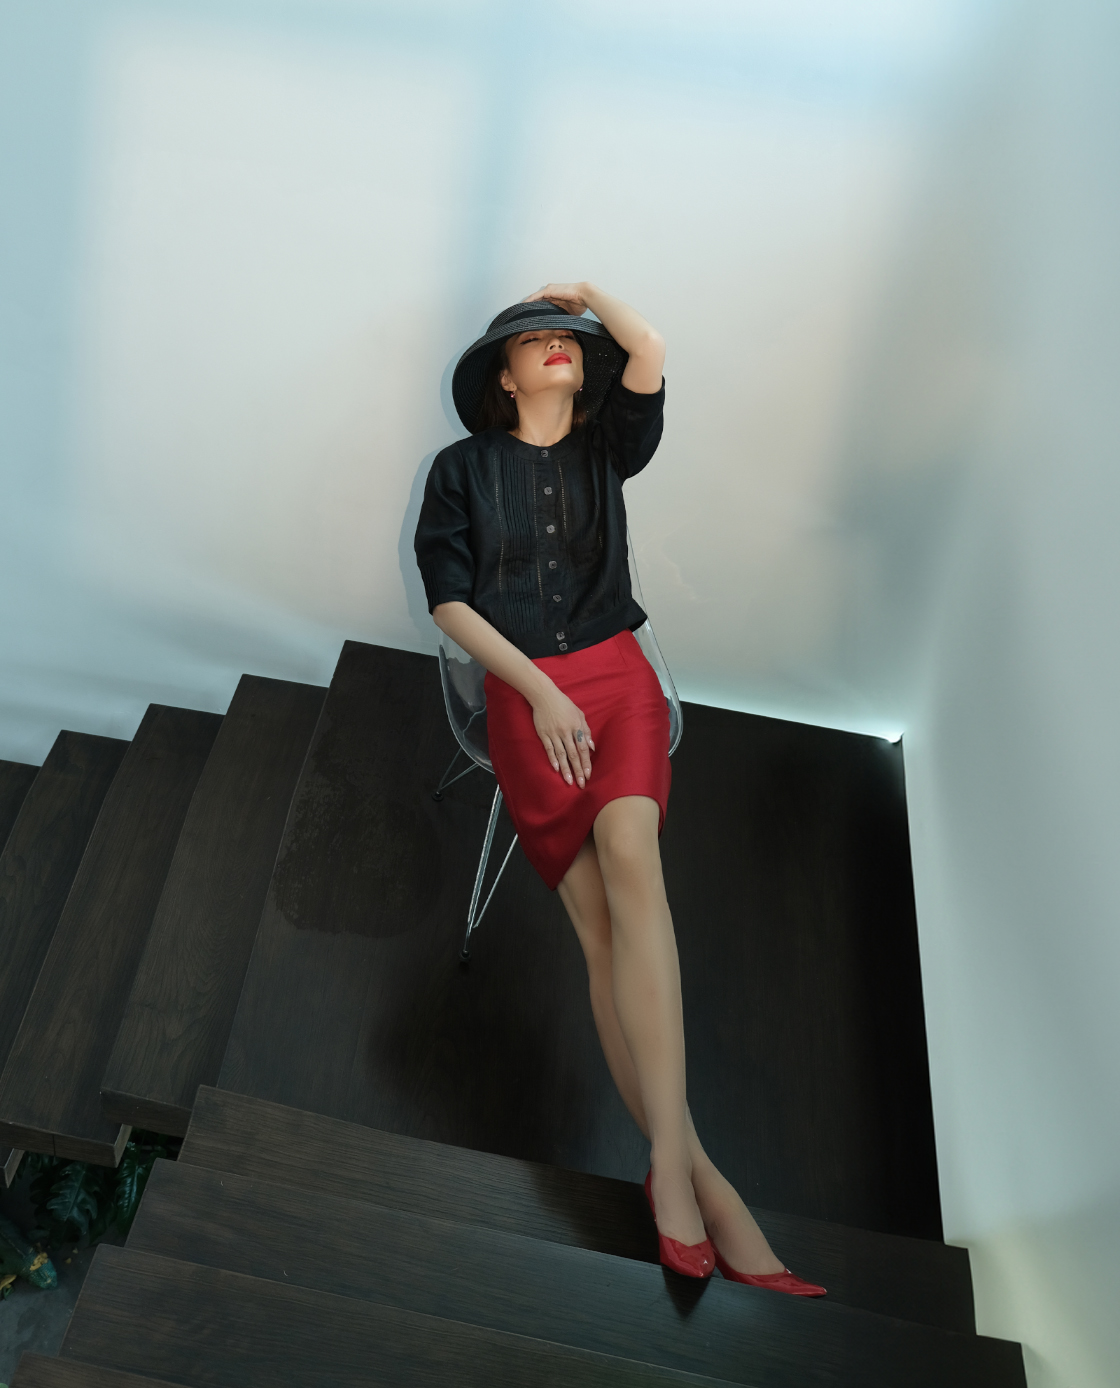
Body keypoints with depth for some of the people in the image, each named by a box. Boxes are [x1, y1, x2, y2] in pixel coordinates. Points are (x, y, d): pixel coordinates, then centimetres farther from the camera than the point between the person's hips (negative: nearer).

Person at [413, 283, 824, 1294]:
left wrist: (583, 292, 22)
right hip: (523, 693, -1)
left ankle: (668, 1162, -28)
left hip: (617, 678, 1)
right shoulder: (463, 469, 12)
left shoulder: (605, 452, 19)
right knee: (601, 923, -16)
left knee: (629, 853, -28)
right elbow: (447, 598, 3)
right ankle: (696, 1171, -14)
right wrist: (540, 691, -8)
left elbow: (650, 352, 2)